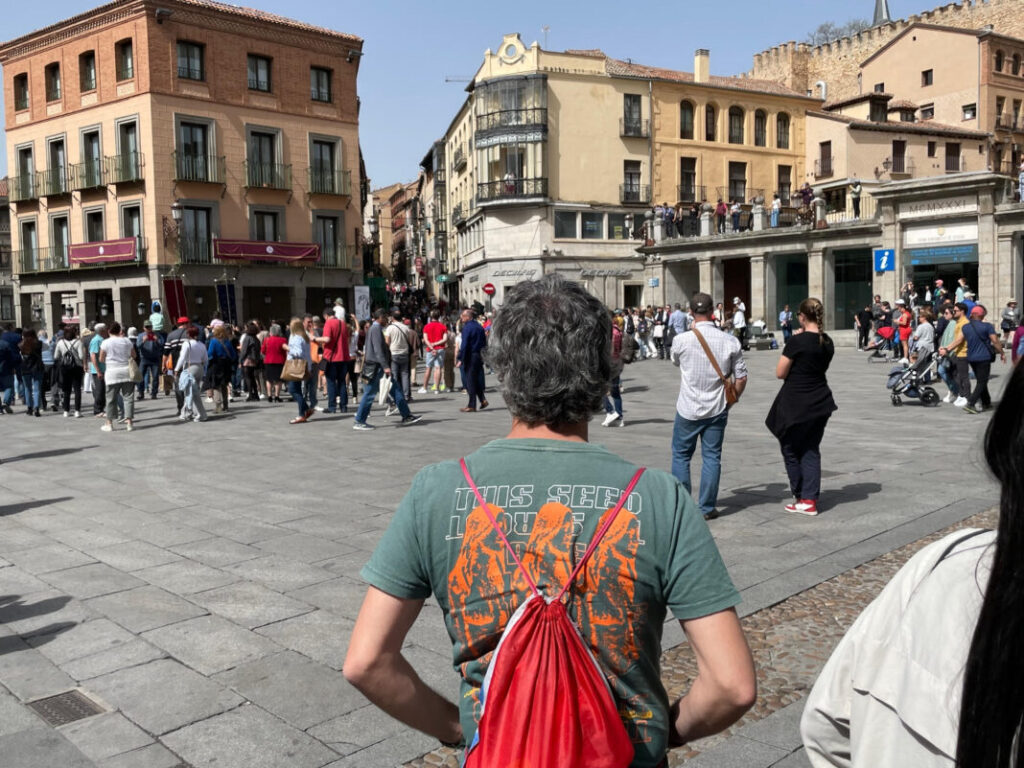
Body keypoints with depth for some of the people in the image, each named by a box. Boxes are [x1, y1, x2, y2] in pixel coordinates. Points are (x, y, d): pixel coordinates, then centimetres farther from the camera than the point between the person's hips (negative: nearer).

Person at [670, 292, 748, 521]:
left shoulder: (682, 340, -11)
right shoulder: (730, 341, -6)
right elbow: (741, 377, -1)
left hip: (688, 409, -1)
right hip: (717, 410, 2)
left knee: (681, 455, 12)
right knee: (712, 457, 9)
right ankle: (707, 508, 13)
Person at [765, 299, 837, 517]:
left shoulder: (797, 341, -17)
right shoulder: (828, 342, 4)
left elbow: (780, 373, -12)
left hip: (795, 404, -6)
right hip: (819, 403, 6)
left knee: (790, 450, 10)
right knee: (811, 450, 12)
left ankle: (802, 498, 17)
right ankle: (810, 500, 10)